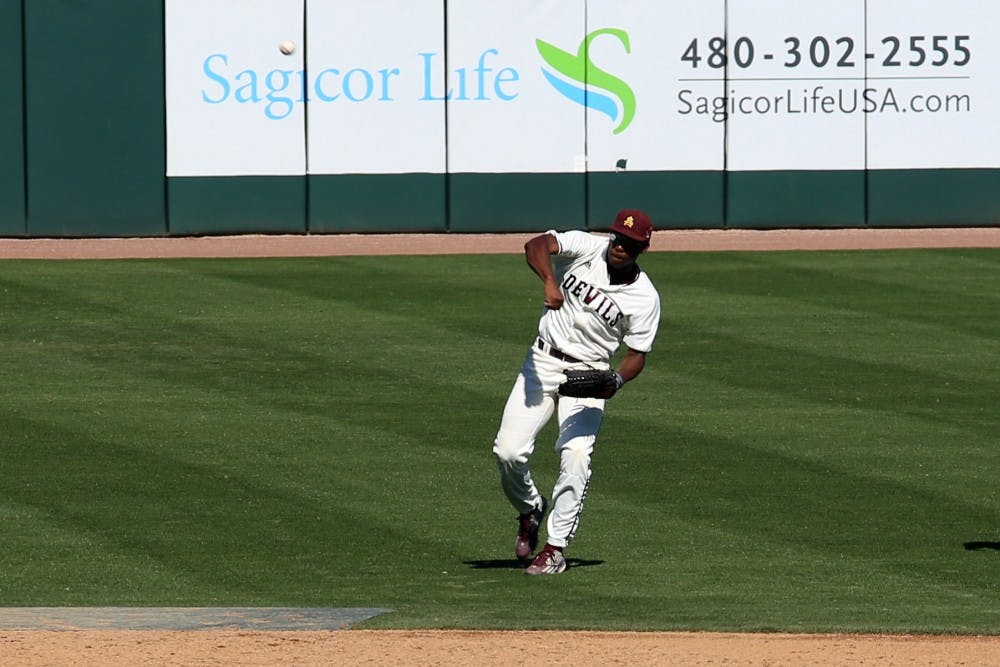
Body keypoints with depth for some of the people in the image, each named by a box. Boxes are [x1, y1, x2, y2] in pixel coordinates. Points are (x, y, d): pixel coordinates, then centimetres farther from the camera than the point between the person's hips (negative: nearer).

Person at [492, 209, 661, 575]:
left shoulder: (645, 298, -7)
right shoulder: (586, 248, -8)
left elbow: (637, 354, -2)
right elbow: (536, 245, -24)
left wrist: (617, 381, -24)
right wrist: (550, 281, -44)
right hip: (542, 363, 1)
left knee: (576, 458, -18)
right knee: (508, 451, -9)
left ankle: (554, 549, -8)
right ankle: (530, 509, 22)